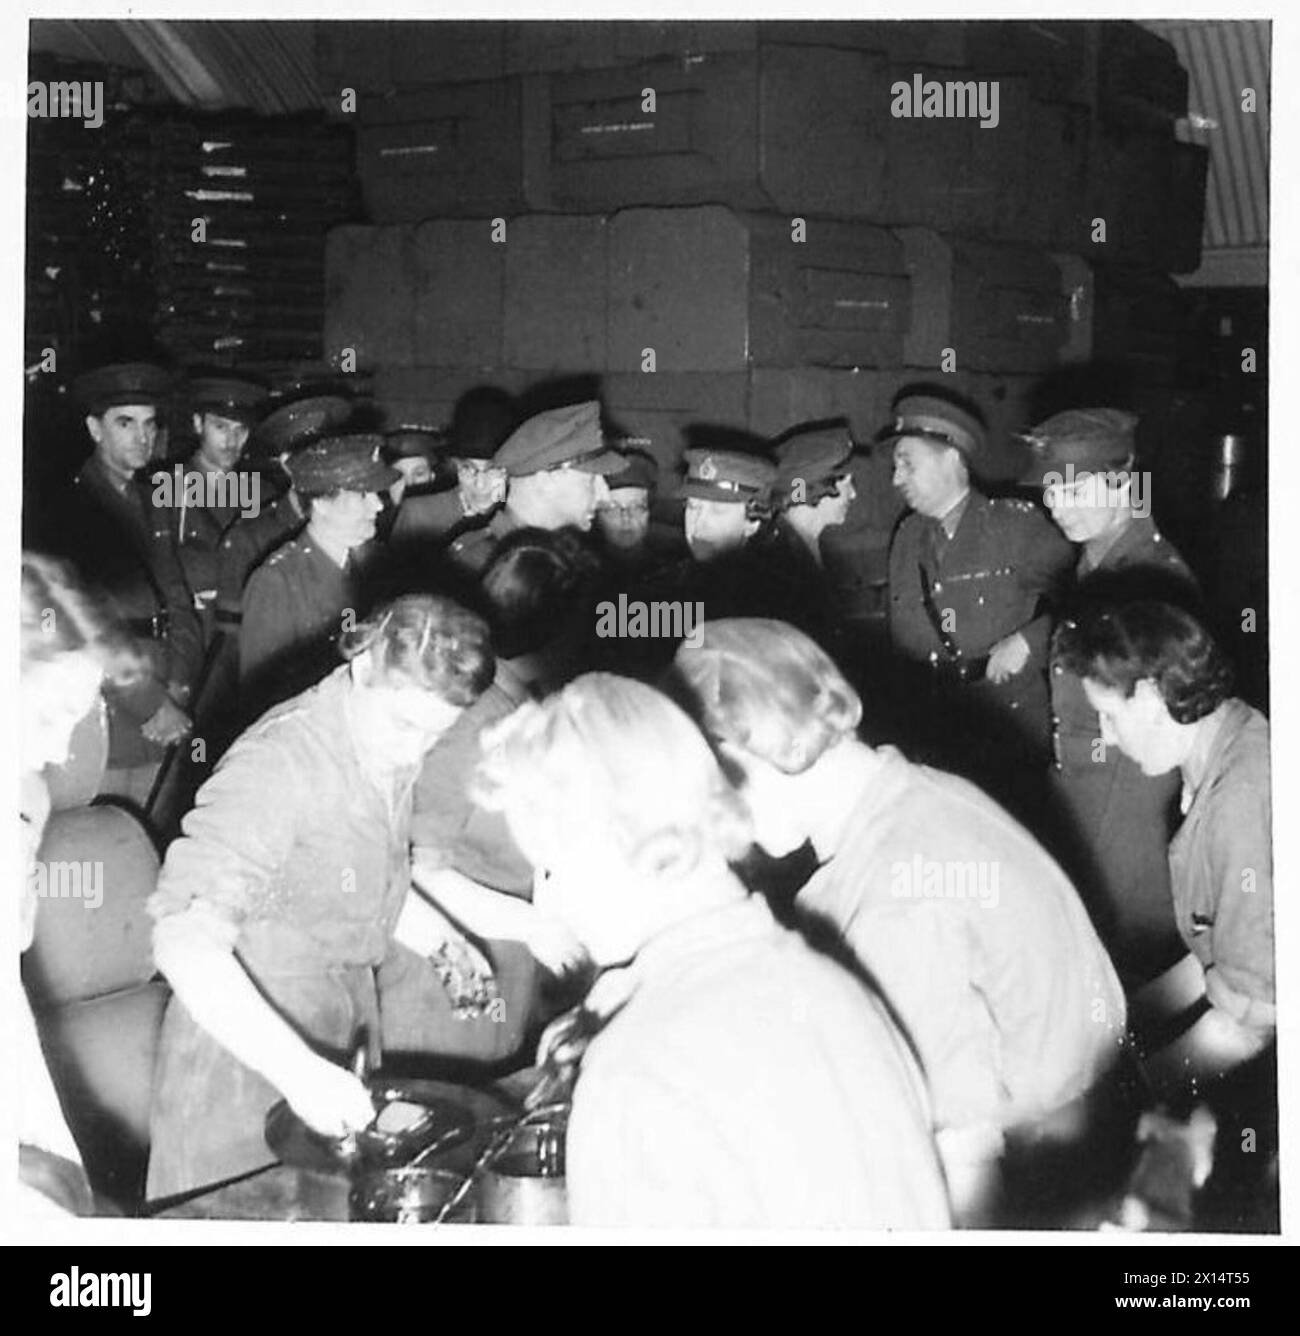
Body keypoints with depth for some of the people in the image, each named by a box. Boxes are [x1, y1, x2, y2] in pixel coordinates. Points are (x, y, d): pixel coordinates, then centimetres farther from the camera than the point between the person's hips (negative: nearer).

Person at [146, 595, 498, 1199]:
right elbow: (185, 941, -34)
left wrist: (439, 942, 1)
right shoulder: (278, 764, -27)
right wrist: (297, 1069, -41)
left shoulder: (389, 748, -1)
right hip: (247, 1052, -7)